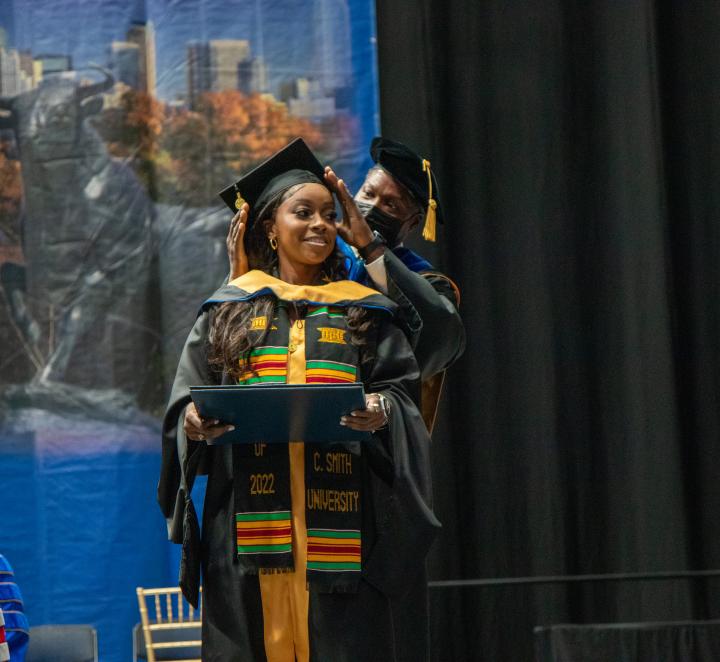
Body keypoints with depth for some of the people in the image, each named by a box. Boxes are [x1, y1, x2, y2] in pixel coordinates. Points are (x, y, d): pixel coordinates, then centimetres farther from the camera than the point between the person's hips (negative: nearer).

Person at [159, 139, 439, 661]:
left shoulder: (365, 314, 14)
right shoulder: (229, 310, 14)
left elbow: (402, 389, 7)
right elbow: (187, 397, 10)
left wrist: (382, 411, -16)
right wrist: (195, 420, -13)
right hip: (250, 517, 0)